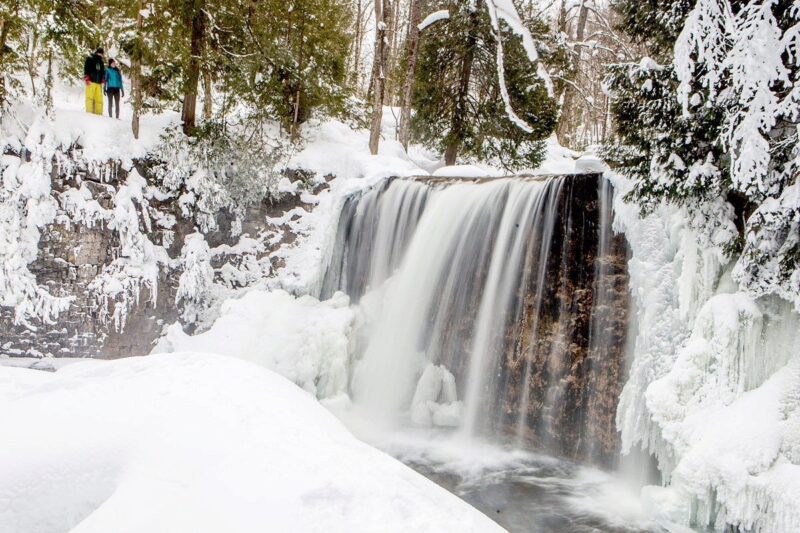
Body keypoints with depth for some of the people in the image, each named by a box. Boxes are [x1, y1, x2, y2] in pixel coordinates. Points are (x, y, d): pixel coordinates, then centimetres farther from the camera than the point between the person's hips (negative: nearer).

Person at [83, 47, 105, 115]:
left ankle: (98, 113, 1)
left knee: (99, 99, 0)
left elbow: (103, 72, 26)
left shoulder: (101, 62, 22)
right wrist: (87, 79, -12)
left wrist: (102, 81, 17)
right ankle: (89, 112, -11)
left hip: (98, 83, 6)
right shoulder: (90, 59, 3)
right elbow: (86, 69, -4)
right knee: (90, 97, -9)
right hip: (91, 82, -6)